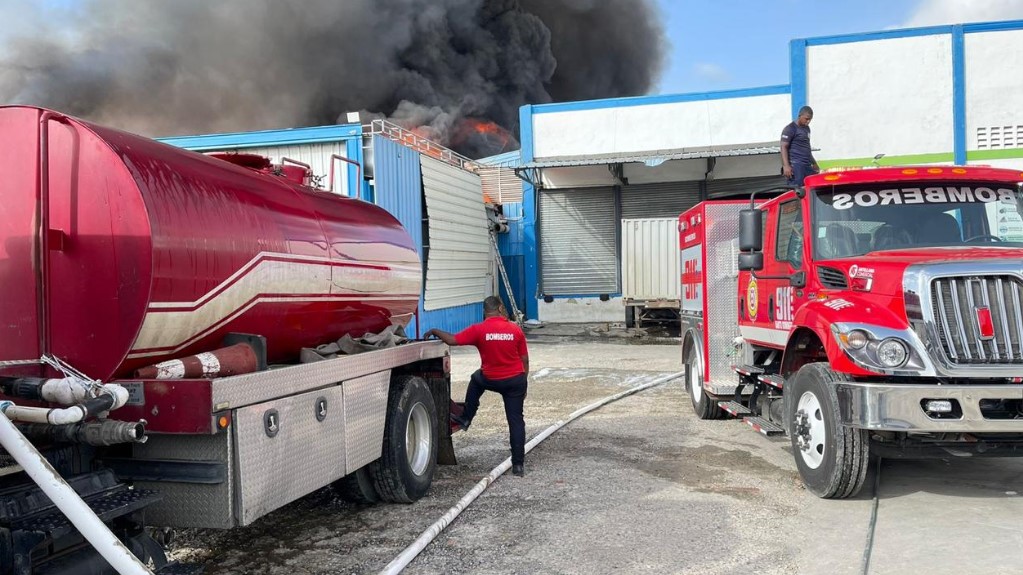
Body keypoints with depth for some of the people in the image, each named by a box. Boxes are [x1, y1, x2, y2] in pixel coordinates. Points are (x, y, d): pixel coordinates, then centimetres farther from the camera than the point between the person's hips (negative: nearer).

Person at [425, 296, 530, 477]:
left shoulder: (478, 330, -12)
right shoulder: (516, 330, -5)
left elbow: (452, 340, -12)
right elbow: (525, 360, 1)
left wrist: (434, 331, 7)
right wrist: (523, 384, 13)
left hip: (491, 380, 0)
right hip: (516, 381, 1)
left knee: (476, 379, 34)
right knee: (516, 421, 8)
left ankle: (466, 418, 38)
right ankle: (518, 464, 8)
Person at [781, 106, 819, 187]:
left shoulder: (806, 128, 21)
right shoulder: (790, 129, -5)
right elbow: (784, 147, -13)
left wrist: (814, 163, 32)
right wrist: (786, 166, -23)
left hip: (807, 165, 9)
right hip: (795, 166, -9)